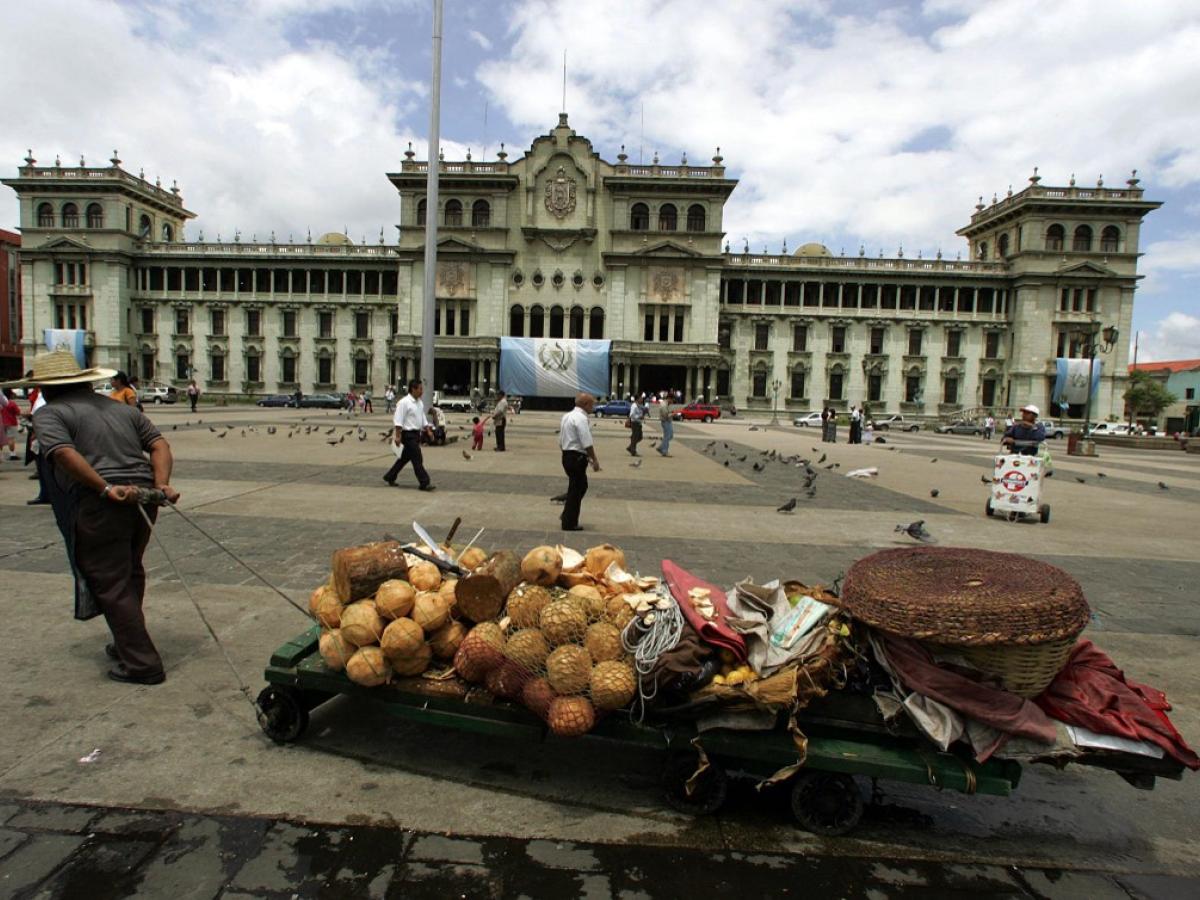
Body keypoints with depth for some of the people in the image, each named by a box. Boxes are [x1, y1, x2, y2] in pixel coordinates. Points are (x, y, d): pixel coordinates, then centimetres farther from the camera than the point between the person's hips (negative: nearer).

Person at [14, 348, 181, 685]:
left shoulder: (49, 413, 2)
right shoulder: (122, 408, 21)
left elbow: (65, 454, -16)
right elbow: (160, 445, 10)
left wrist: (107, 488, -20)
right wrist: (162, 484, -1)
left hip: (99, 506, -7)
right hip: (142, 496, 7)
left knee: (111, 585, 2)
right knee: (130, 573, 23)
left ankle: (142, 664, 4)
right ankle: (130, 644, 37)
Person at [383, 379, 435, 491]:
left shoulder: (420, 403, 12)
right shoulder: (404, 403, -15)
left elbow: (423, 419, 22)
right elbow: (398, 421, -17)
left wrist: (428, 430, 13)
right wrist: (398, 436, -20)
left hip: (416, 434, 9)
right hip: (408, 434, -9)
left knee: (405, 457, 17)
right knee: (417, 459, -7)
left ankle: (390, 477, 30)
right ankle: (424, 483, -3)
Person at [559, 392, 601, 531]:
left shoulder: (567, 416, 14)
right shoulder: (581, 418, -17)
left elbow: (561, 441, 18)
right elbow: (587, 443, -21)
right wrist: (594, 460, -13)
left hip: (567, 455, 10)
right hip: (577, 457, -10)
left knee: (581, 486, 20)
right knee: (576, 490, 1)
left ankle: (568, 517, 23)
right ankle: (569, 524, 9)